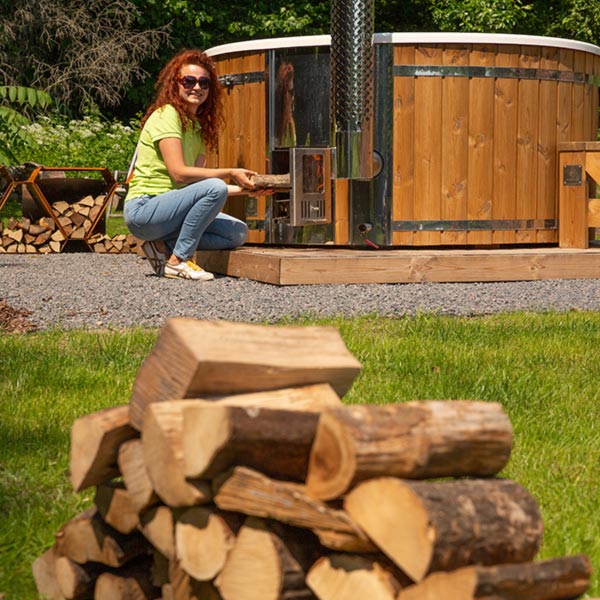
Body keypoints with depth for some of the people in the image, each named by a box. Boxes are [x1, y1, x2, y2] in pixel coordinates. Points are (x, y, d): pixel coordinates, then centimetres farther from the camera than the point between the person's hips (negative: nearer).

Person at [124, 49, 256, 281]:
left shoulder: (198, 126, 15)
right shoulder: (166, 115, -11)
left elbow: (197, 179, 7)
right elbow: (179, 173, -20)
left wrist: (242, 189, -3)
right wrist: (230, 174, -16)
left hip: (169, 206, 9)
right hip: (143, 209, -9)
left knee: (238, 233, -2)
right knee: (215, 188, -28)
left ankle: (164, 246, 0)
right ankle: (179, 260, -18)